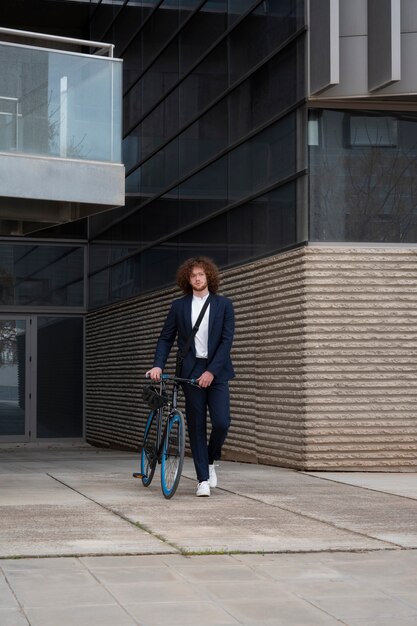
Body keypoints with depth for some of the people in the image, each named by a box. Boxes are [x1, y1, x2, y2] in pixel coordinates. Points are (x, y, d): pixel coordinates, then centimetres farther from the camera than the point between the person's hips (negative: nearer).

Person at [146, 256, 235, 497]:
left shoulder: (223, 304, 3)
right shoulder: (179, 306, 7)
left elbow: (227, 340, -4)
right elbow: (166, 338, 9)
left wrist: (211, 371, -13)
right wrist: (158, 365, -6)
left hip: (216, 371, -1)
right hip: (191, 372, 1)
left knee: (221, 422, -12)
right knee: (196, 425, 1)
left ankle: (211, 461, 17)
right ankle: (203, 479, 7)